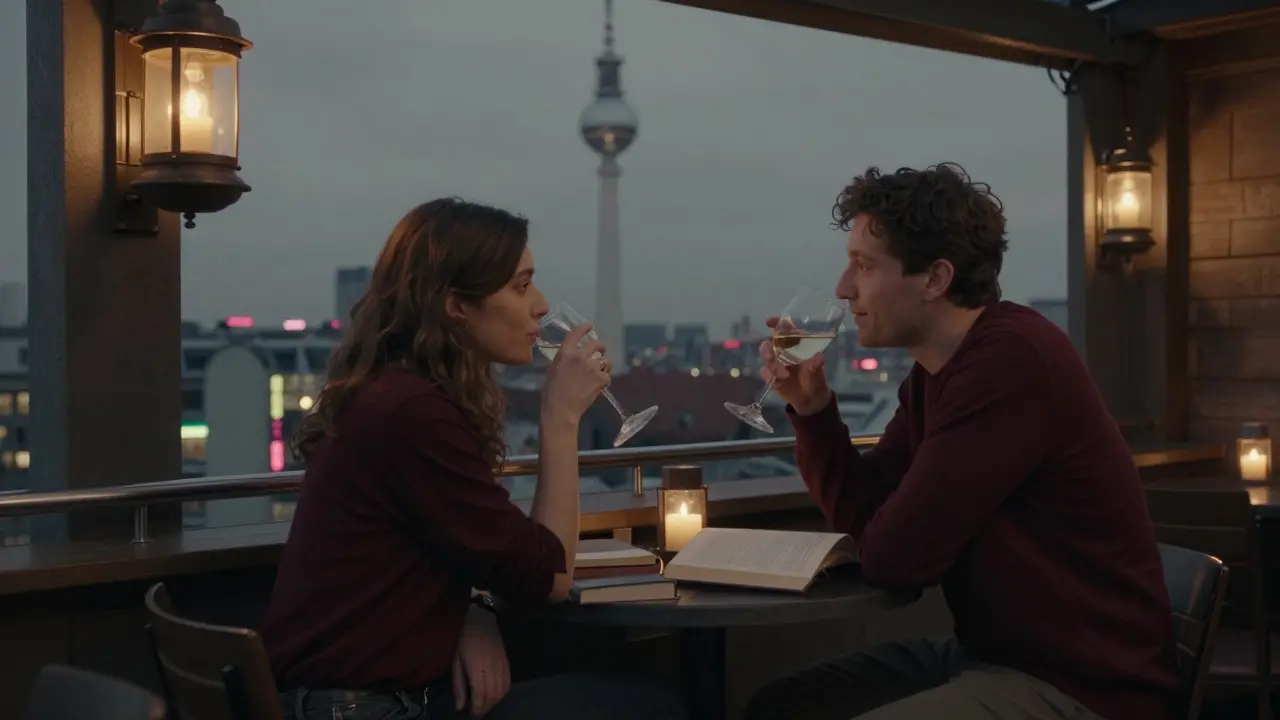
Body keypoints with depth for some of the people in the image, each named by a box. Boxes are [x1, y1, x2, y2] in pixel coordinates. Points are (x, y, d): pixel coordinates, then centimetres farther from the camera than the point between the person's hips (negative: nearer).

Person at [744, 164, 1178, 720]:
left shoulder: (1012, 360, -24)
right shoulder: (933, 373, 8)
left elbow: (896, 556, -21)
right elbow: (860, 515, 14)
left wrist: (901, 534, 2)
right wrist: (811, 407, 0)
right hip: (989, 655, 10)